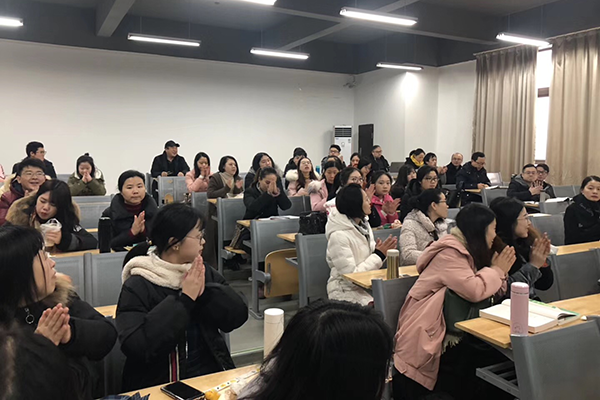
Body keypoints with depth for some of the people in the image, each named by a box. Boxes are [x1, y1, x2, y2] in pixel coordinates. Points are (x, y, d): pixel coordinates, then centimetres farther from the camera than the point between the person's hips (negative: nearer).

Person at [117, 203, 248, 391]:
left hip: (211, 373, 4)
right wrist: (184, 299, -20)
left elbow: (238, 316, 2)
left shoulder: (204, 271, 6)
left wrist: (204, 291, -14)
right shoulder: (137, 286, -9)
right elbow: (136, 347, -20)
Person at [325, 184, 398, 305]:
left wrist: (384, 251, -7)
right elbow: (350, 273, -18)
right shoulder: (338, 236, -19)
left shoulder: (364, 225, 7)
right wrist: (379, 255, -13)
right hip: (346, 290, -7)